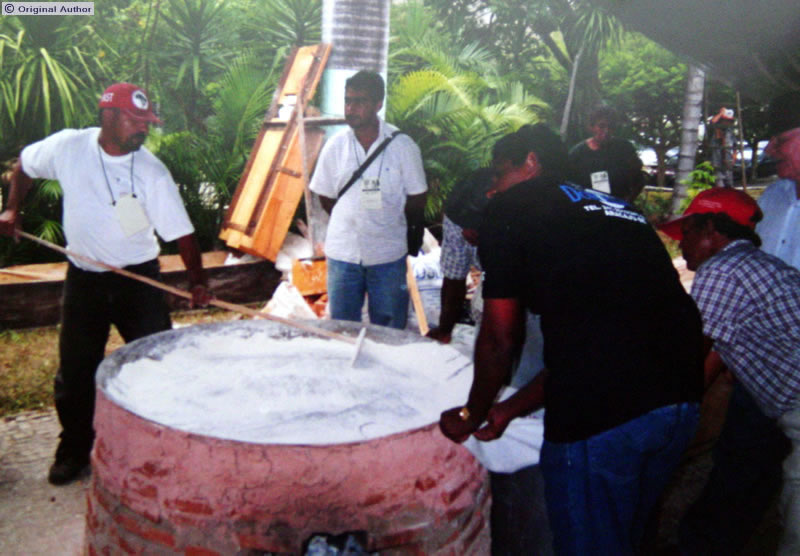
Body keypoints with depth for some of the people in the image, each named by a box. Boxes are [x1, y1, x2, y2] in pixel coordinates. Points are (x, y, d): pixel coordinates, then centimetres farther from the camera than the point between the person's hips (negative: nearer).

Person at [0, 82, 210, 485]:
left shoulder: (152, 172, -14)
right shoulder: (67, 147, -8)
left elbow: (180, 230, -17)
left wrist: (197, 280, -29)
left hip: (138, 277, -2)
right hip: (83, 278, 2)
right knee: (75, 371, 10)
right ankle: (74, 451, 30)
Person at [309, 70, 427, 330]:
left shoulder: (402, 145, -8)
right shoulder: (335, 145, -2)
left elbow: (416, 197, 1)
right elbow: (325, 196, 8)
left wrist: (412, 236, 8)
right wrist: (350, 221, 8)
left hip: (388, 253, -2)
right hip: (343, 252, 2)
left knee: (389, 332, 11)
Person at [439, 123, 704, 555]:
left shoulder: (510, 208, 3)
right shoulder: (615, 209, 23)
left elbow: (499, 339, 1)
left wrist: (471, 415, 19)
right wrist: (510, 409, 30)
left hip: (599, 413, -7)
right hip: (680, 398, 8)